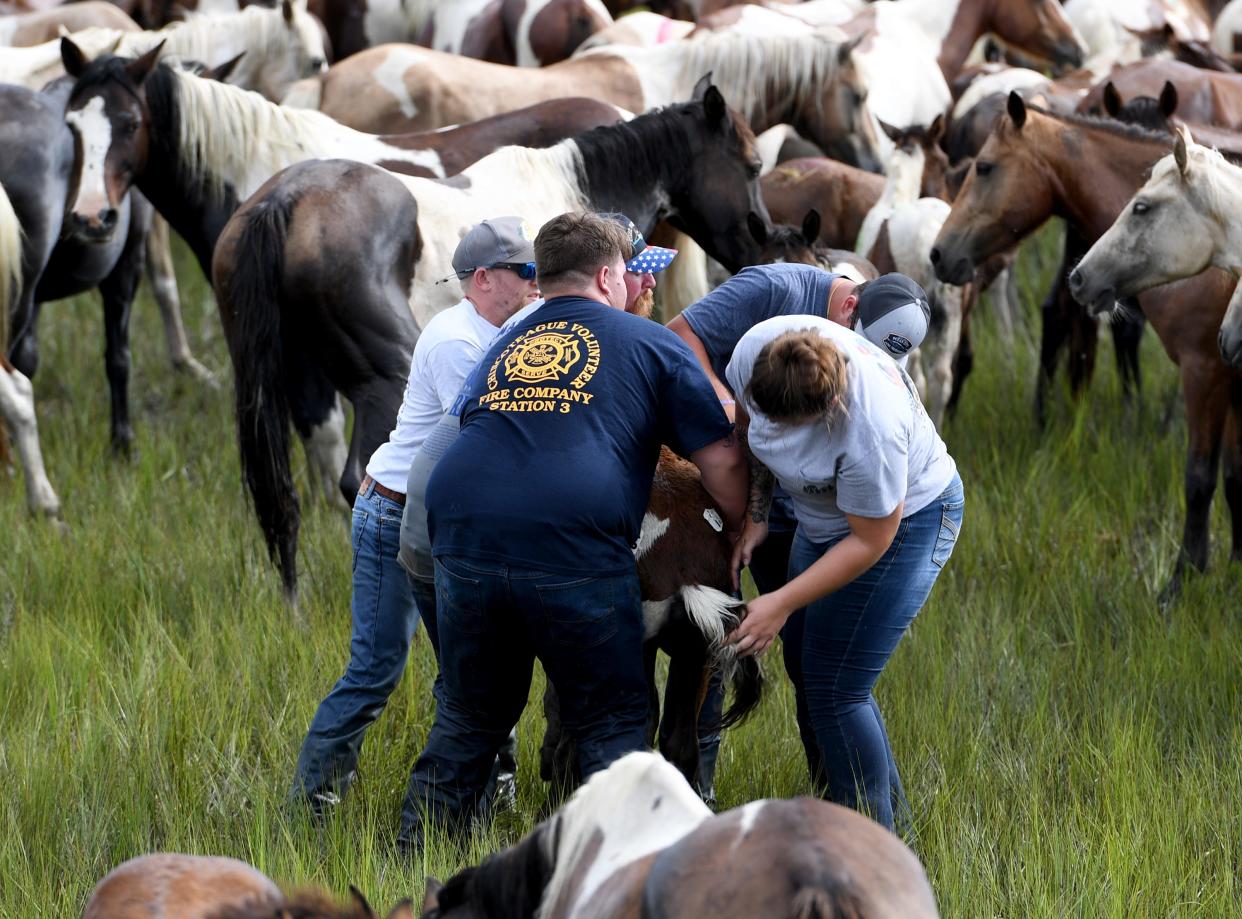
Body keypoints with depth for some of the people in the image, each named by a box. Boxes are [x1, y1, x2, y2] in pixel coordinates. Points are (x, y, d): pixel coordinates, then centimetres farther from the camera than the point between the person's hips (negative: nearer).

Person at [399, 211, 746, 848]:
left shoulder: (501, 349, 28)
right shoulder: (651, 345, 14)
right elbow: (720, 463, 13)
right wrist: (746, 535, 29)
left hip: (463, 537, 4)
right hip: (575, 548, -4)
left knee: (467, 722, 18)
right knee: (611, 724, 9)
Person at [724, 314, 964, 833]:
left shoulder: (870, 429, -40)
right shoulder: (756, 349, -22)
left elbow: (870, 542, -27)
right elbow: (749, 426, 2)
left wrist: (783, 604, -25)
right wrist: (754, 514, -1)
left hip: (902, 520, -8)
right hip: (824, 518, 8)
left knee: (833, 689, -10)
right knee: (804, 665, 14)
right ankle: (890, 809, 30)